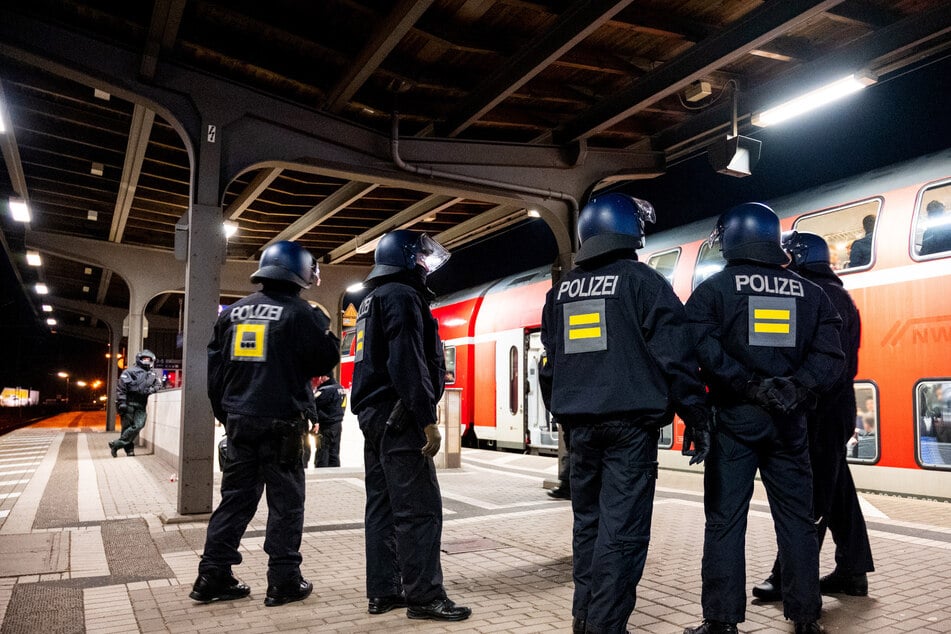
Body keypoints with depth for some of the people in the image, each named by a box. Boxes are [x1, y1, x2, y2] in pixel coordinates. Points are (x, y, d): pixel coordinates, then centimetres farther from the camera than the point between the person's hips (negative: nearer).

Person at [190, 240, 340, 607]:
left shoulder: (233, 312, 10)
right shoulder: (299, 313, -8)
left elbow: (215, 369, 12)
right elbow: (326, 360, -4)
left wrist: (225, 414, 20)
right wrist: (323, 324, 10)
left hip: (239, 422, 6)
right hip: (281, 424, -5)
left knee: (235, 499, 13)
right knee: (285, 502, 3)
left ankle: (212, 577, 16)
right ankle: (283, 582, 8)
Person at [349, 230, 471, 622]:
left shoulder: (372, 302, 21)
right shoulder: (402, 297, -10)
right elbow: (408, 364, -20)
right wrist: (428, 421, -20)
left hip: (373, 414, 10)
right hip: (397, 416, -10)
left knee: (382, 505, 12)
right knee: (419, 508, -6)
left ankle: (382, 592, 18)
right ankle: (424, 595, -1)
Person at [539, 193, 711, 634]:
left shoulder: (561, 290, 13)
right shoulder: (643, 281, -4)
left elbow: (550, 362, 17)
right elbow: (675, 357, -9)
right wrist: (696, 419, -4)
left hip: (580, 422, 6)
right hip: (631, 421, -6)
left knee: (588, 521, 16)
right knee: (621, 529, -3)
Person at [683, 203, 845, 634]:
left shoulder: (713, 289, -2)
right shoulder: (810, 293, 10)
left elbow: (705, 351, -18)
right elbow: (829, 355, -1)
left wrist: (750, 385, -14)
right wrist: (796, 388, -10)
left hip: (735, 416, -3)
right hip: (789, 420, 4)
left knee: (725, 519, 2)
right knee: (796, 518, 12)